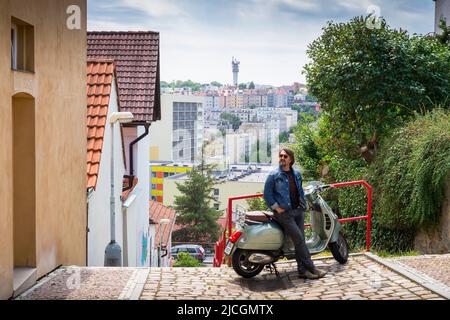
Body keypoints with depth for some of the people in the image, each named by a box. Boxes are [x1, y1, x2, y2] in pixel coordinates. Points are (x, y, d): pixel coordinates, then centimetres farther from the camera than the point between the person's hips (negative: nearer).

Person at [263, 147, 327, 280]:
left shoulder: (296, 174, 13)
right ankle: (311, 268, -5)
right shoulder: (274, 175, -5)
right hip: (284, 213, -6)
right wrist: (277, 208, -10)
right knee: (299, 239, -11)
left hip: (298, 210, 6)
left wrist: (303, 204, 13)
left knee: (300, 239, 3)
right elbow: (267, 194, -6)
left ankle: (303, 270, 8)